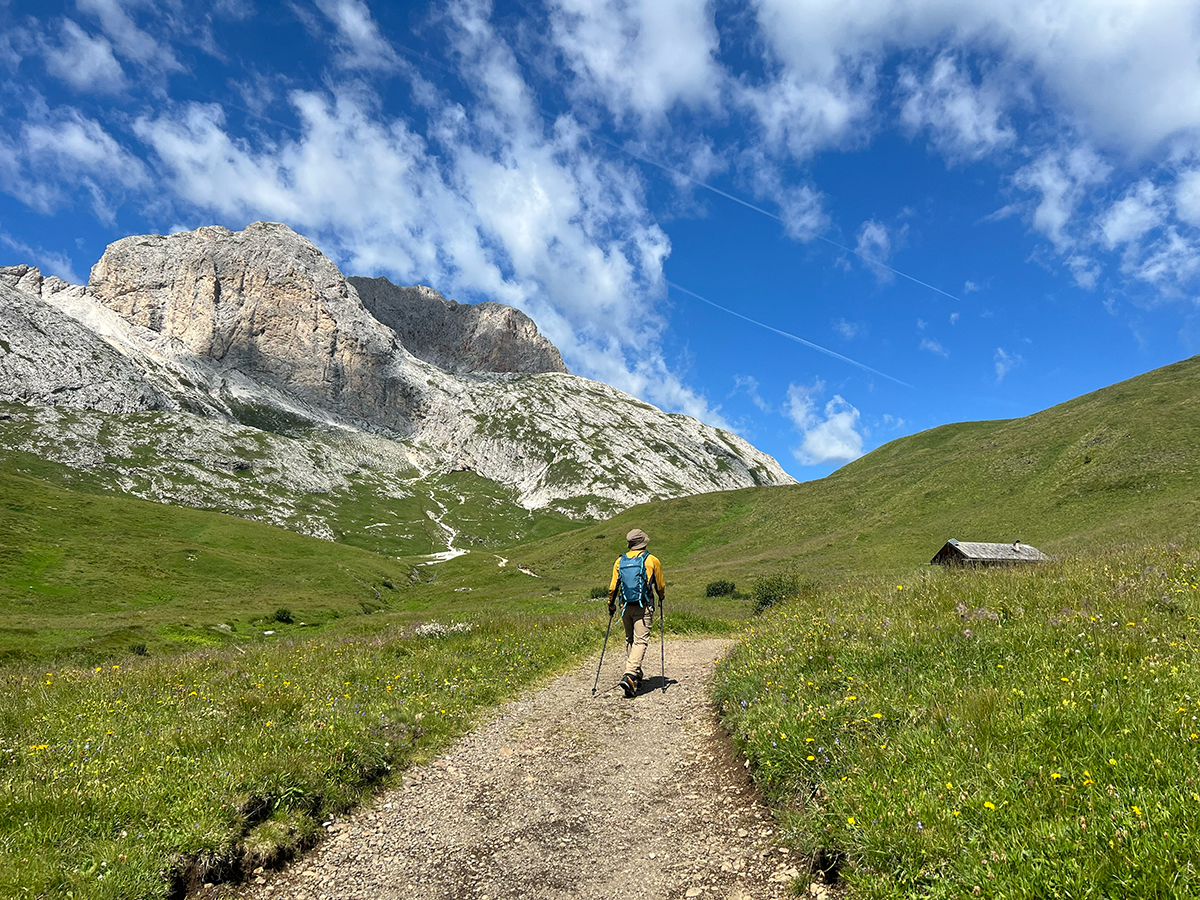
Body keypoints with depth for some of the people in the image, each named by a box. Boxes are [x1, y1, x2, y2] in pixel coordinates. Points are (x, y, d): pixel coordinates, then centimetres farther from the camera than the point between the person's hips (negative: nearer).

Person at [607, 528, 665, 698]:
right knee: (640, 641, -6)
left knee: (630, 640, 17)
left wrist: (611, 605, 21)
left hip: (625, 607, 4)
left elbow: (613, 587, 6)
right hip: (643, 607, -4)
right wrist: (661, 597, 29)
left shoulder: (620, 561, 6)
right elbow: (660, 586, 8)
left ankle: (636, 676, 24)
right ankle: (629, 676, -22)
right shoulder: (652, 561, -2)